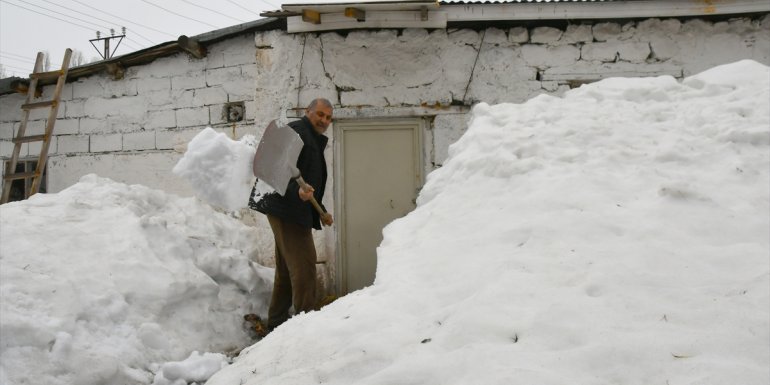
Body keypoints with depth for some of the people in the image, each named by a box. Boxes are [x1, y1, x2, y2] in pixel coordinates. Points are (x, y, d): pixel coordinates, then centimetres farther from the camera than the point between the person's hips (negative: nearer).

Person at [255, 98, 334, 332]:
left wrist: (320, 213, 30)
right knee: (304, 266, -12)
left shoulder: (313, 141, 24)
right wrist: (298, 191, -39)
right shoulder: (297, 132, -8)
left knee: (286, 272, 15)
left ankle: (276, 323, 24)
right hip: (287, 211, -11)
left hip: (295, 214, 11)